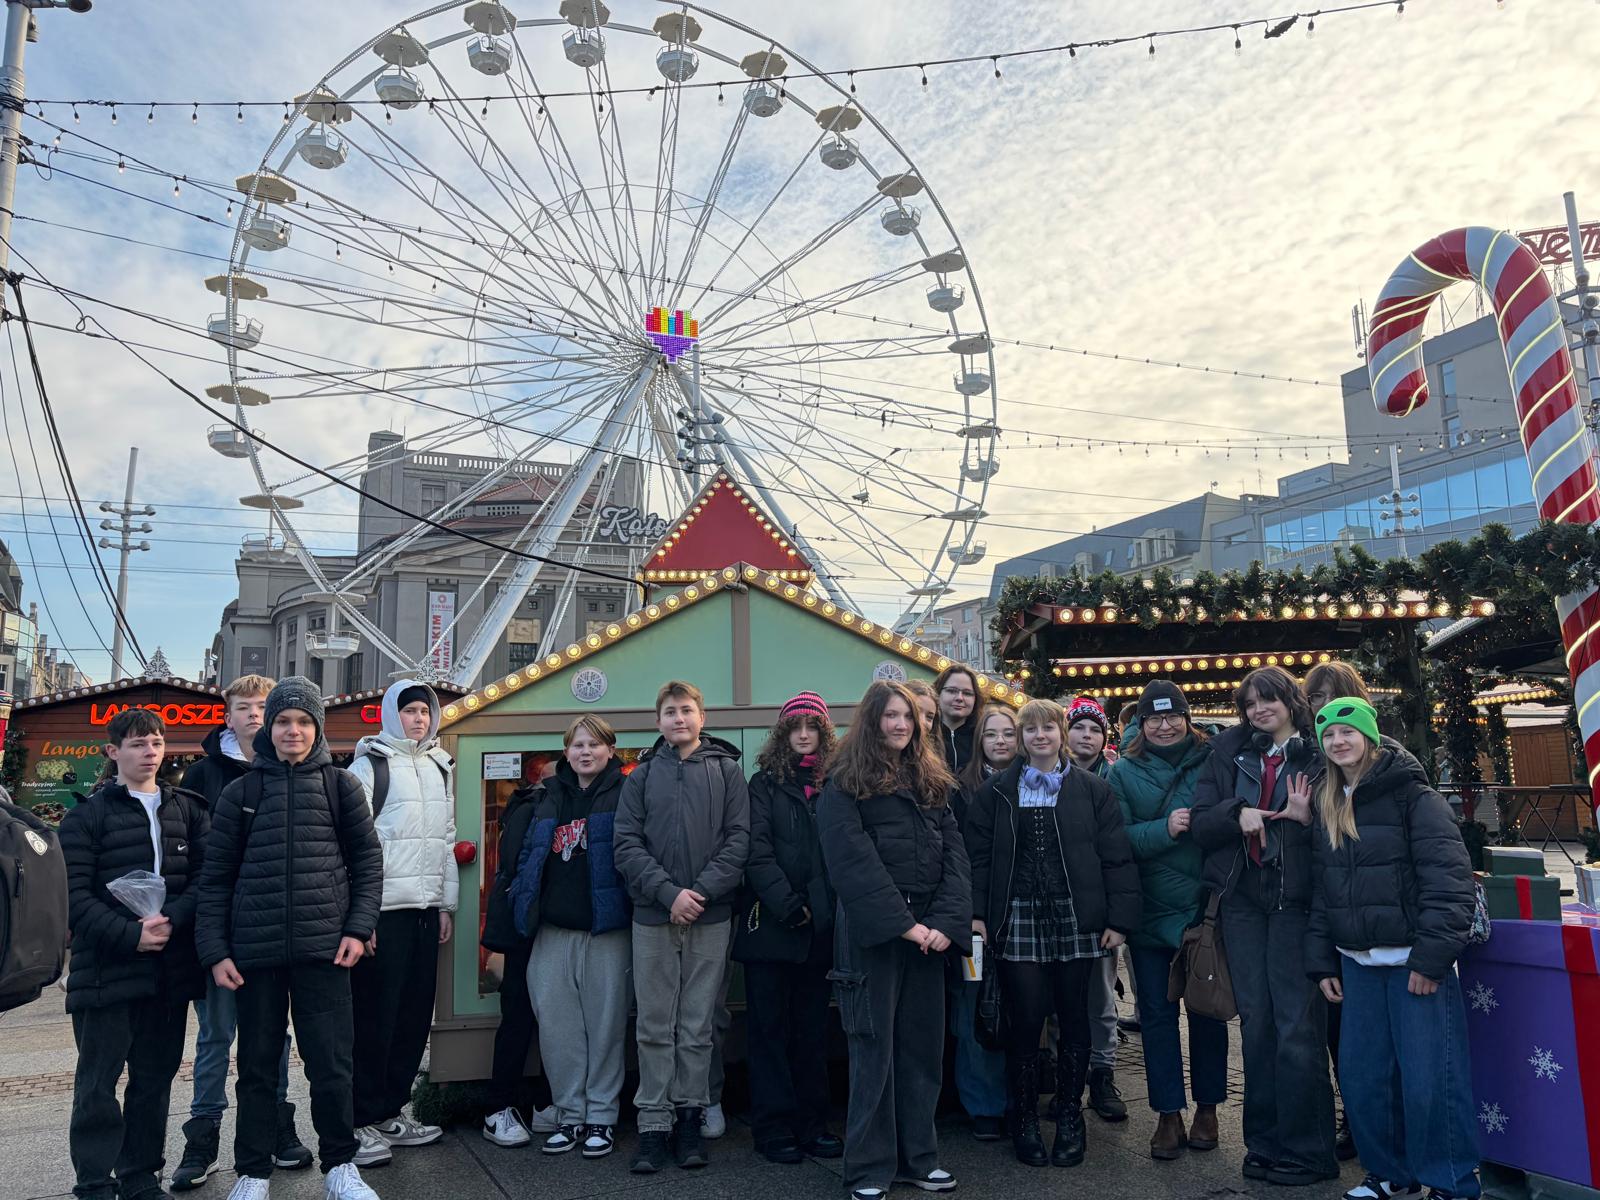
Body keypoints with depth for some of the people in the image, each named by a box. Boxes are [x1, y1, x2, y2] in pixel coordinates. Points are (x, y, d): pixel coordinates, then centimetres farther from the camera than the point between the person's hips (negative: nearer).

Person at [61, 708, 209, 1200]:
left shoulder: (188, 810, 11)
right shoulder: (86, 816, 1)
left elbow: (204, 878, 2)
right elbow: (74, 896, -7)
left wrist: (170, 920, -15)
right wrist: (129, 936, -17)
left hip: (171, 970, 3)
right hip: (105, 970, -3)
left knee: (155, 1078, 11)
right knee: (97, 1083, 3)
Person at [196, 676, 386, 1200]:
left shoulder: (340, 785, 5)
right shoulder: (241, 792, 6)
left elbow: (367, 861, 5)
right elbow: (216, 877, 6)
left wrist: (358, 929, -4)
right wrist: (215, 950, -1)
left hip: (323, 949, -1)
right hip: (255, 952, 1)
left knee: (331, 1066, 2)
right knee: (257, 1067, 11)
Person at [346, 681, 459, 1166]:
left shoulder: (439, 767, 14)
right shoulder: (369, 765, -6)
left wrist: (447, 903, 14)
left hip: (426, 910, 7)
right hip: (383, 909, -7)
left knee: (415, 1015, 11)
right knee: (374, 1016, -1)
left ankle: (392, 1111, 24)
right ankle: (363, 1121, 10)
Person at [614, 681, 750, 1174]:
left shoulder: (726, 770, 5)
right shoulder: (642, 775, 7)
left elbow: (738, 839, -1)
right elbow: (627, 844, 0)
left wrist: (701, 891, -12)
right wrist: (669, 893, -12)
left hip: (711, 917, 0)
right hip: (653, 916, 1)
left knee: (697, 1026, 7)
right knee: (655, 1026, 5)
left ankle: (690, 1116, 18)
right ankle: (653, 1123, 13)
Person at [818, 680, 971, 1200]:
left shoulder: (931, 781, 13)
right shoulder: (845, 784, -4)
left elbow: (954, 853, 4)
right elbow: (853, 861, -13)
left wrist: (946, 920, -10)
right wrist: (902, 923, -17)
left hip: (929, 930, 5)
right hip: (873, 932, -5)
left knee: (923, 1046, 11)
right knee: (874, 1049, 2)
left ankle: (917, 1157, 24)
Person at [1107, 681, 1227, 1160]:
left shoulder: (1212, 761, 0)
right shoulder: (1123, 772, 2)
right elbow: (1118, 840, -6)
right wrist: (1165, 829, -19)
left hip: (1205, 907, 0)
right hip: (1149, 913, 1)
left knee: (1207, 1009, 11)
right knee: (1157, 1013, 7)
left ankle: (1206, 1107, 26)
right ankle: (1168, 1114, 18)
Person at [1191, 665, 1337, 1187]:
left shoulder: (1319, 756, -1)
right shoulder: (1228, 752, 9)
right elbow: (1200, 824, 5)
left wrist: (1307, 817, -19)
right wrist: (1237, 813, -13)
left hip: (1296, 901, -3)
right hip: (1242, 901, 4)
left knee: (1298, 1027, -2)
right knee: (1256, 1022, 10)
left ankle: (1305, 1151, 11)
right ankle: (1263, 1144, 21)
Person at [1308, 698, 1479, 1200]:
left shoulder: (1412, 795, -8)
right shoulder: (1327, 808, 10)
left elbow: (1449, 879, -14)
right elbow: (1320, 891, 14)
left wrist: (1431, 957, -17)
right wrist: (1322, 963, 10)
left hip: (1415, 962, -6)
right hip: (1358, 963, 6)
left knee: (1428, 1078, -2)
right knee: (1363, 1076, 10)